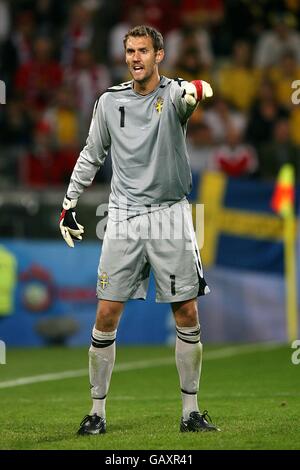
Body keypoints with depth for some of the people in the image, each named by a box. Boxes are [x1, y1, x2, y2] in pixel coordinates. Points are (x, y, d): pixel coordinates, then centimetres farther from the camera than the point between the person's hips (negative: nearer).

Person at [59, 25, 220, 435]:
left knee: (187, 316, 0)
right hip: (123, 217, 2)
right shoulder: (109, 102, 6)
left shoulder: (172, 94, -4)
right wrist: (68, 205, 14)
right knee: (106, 316, -2)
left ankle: (190, 412, 12)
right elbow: (91, 156, 18)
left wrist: (196, 89, -54)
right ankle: (97, 411, 8)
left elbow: (184, 95, -30)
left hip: (170, 215, -2)